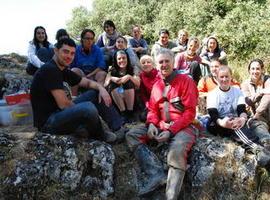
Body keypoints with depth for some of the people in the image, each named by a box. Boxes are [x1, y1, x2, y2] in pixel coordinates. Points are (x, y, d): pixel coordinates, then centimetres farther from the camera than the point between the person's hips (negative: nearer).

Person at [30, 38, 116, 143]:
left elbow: (87, 82, 15)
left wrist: (101, 88, -6)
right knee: (88, 108, -31)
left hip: (57, 112, 10)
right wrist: (81, 111, -6)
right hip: (47, 122, -10)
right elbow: (63, 104, -24)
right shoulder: (50, 69, -20)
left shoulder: (63, 70, 9)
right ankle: (98, 136, 1)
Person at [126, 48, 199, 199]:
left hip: (183, 127, -6)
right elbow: (153, 109, 15)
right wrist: (152, 124, -9)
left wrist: (171, 131, -19)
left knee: (177, 151, -37)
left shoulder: (185, 80, -4)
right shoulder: (156, 85, 16)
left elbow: (190, 112, -10)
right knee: (132, 135, -9)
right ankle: (157, 174, -21)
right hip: (161, 126, 7)